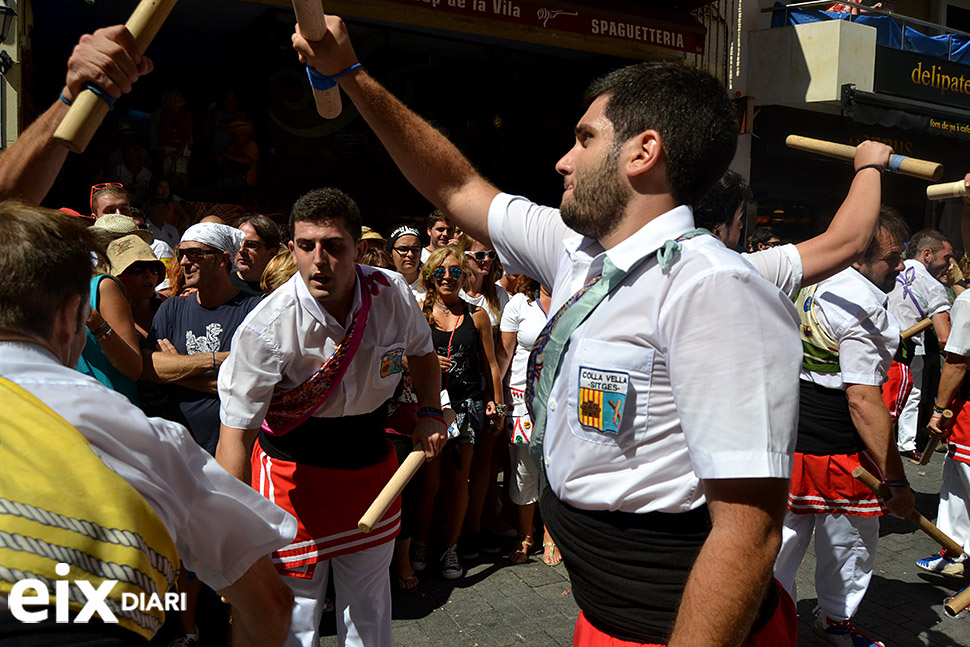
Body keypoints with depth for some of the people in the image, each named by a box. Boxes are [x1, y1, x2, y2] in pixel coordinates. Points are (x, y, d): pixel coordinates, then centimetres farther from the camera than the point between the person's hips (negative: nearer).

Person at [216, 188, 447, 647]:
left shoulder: (394, 294, -12)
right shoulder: (268, 327, -24)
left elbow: (422, 351, 11)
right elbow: (236, 432, -22)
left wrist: (430, 412, -1)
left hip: (371, 463, 4)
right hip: (293, 470, -3)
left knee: (369, 600, 17)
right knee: (295, 607, 3)